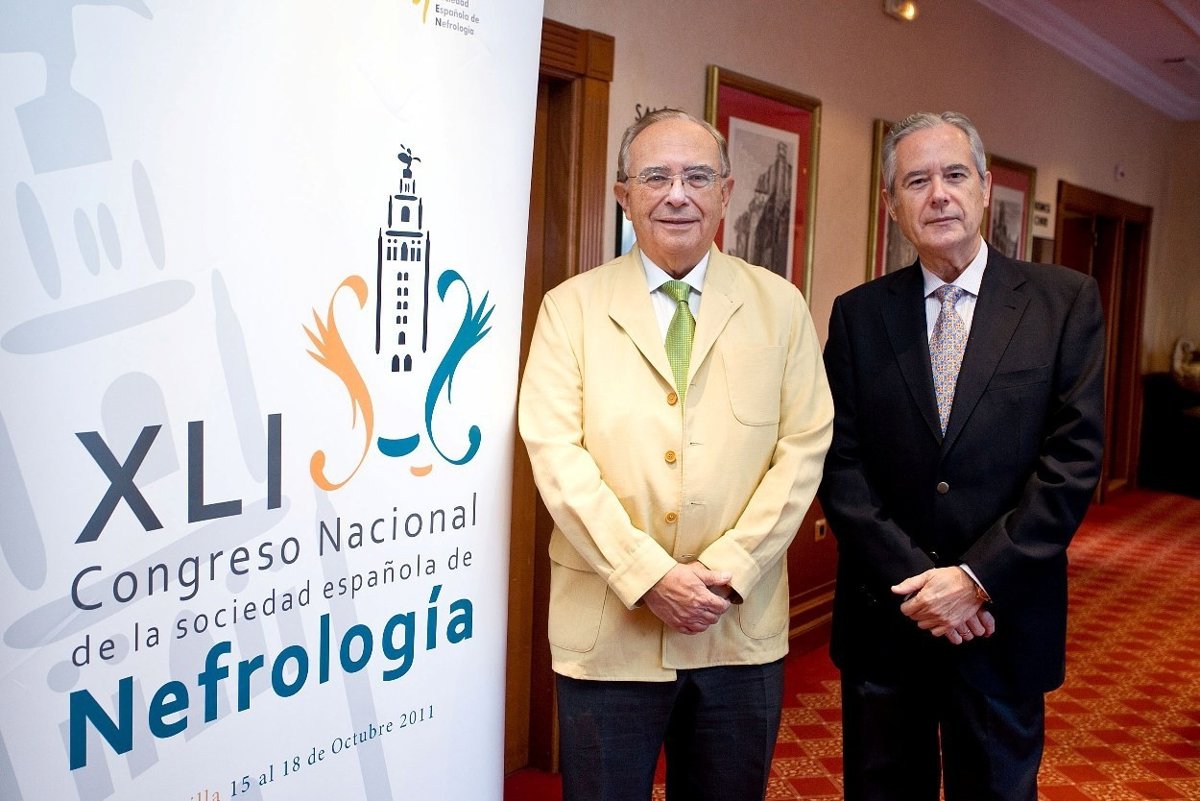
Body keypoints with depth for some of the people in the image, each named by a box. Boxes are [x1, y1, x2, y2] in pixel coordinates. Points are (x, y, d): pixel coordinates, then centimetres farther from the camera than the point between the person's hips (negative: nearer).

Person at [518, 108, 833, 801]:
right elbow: (556, 451, -9)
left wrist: (730, 567, -11)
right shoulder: (571, 307, 0)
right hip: (608, 631, -1)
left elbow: (804, 445, -1)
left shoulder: (779, 306, 5)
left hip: (742, 629, 2)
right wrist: (647, 575, -16)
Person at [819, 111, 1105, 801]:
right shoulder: (858, 314, 1)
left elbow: (1074, 459, -9)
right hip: (884, 617, 1)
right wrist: (913, 581, -13)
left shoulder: (1065, 301, -2)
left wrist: (976, 578, -15)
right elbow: (841, 464, -4)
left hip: (1005, 621, -1)